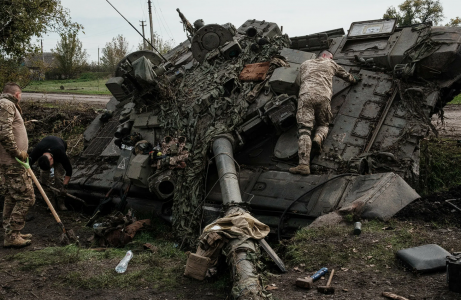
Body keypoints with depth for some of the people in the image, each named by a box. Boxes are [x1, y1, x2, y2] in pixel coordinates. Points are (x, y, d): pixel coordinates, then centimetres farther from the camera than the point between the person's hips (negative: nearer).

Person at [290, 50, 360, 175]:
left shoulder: (304, 64, 32)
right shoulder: (331, 64, 30)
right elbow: (345, 75, 47)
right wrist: (354, 79, 69)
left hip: (305, 95, 0)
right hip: (323, 97, 0)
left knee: (304, 129, -12)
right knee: (323, 125, 22)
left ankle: (304, 164, -28)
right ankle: (318, 138, -15)